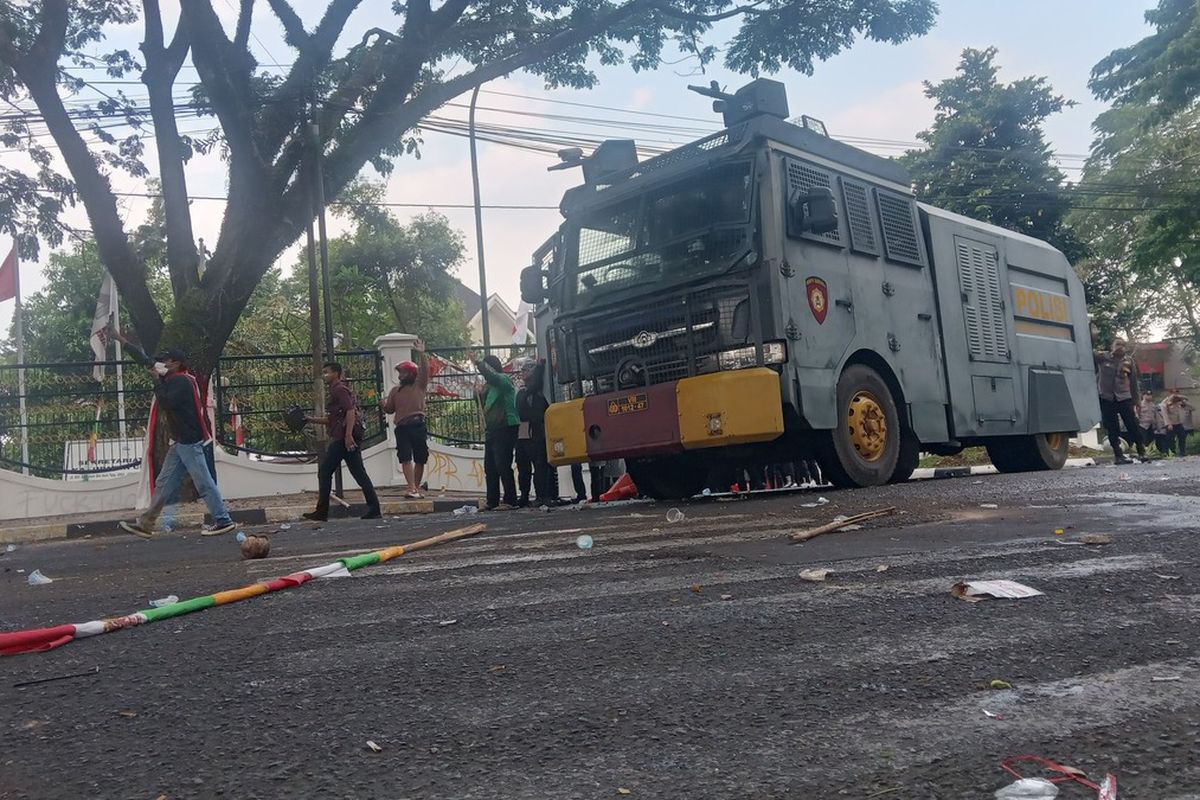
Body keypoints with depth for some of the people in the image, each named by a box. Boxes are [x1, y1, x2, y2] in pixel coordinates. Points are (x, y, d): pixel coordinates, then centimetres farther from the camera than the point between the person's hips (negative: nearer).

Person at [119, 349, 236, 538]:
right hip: (182, 442, 10)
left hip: (189, 441, -10)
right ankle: (146, 523, 16)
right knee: (164, 483, 11)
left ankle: (223, 521, -2)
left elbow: (165, 404, -22)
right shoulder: (176, 380, 17)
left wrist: (158, 380, -12)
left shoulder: (180, 381, -13)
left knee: (204, 483, -7)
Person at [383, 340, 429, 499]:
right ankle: (412, 489, -18)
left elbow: (424, 370, -7)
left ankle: (417, 488, 17)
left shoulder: (419, 385, 9)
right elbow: (390, 409, 20)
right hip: (402, 427, 1)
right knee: (405, 458, -11)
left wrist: (421, 354, -18)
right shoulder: (395, 390, 17)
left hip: (418, 425, -1)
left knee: (420, 458, 5)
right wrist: (384, 405, 3)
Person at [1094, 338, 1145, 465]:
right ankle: (1118, 455, 7)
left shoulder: (1129, 361, 5)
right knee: (1112, 429, 1)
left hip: (1124, 397, 1)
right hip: (1106, 398, -1)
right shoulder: (1101, 357, -1)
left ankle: (1142, 452, 14)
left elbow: (1134, 381, 10)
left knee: (1133, 426, 1)